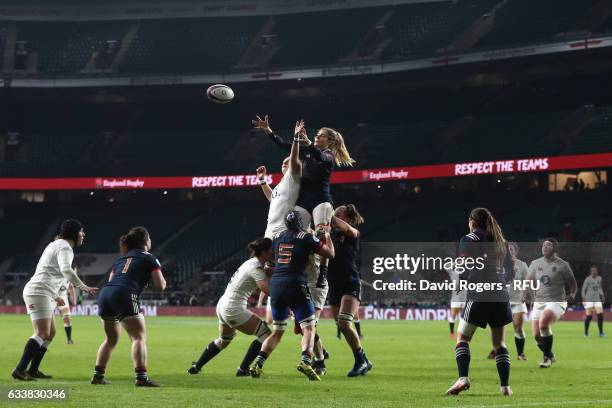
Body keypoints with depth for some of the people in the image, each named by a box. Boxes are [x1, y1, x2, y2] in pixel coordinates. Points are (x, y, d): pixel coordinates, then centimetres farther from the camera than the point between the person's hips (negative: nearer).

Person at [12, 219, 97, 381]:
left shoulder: (57, 245, 23)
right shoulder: (65, 247, -10)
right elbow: (66, 270, -30)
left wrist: (54, 296, 35)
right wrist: (83, 286, -37)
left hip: (43, 294, 11)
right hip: (39, 293, -11)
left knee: (50, 333, 12)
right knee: (42, 334, -17)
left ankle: (33, 370, 12)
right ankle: (20, 370, -23)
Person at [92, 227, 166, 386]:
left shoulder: (121, 258, 28)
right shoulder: (149, 259, 11)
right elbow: (161, 285, 5)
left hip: (105, 293, 7)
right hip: (124, 296, -7)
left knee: (111, 339, 22)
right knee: (139, 337, -5)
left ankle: (98, 376, 20)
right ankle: (141, 377, -18)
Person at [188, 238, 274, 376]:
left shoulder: (252, 262, 11)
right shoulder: (256, 267, -18)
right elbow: (266, 289, -31)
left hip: (223, 304, 10)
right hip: (233, 309, -10)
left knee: (224, 339, 31)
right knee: (265, 334, -4)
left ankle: (196, 367, 37)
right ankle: (243, 369, 0)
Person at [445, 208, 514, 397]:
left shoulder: (468, 240, -1)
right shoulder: (501, 241, 15)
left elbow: (462, 268, -10)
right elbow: (511, 272, 16)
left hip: (478, 295, -5)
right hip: (500, 296, 5)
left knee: (462, 338, 2)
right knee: (499, 342, 12)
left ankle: (463, 377, -17)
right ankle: (505, 386, 6)